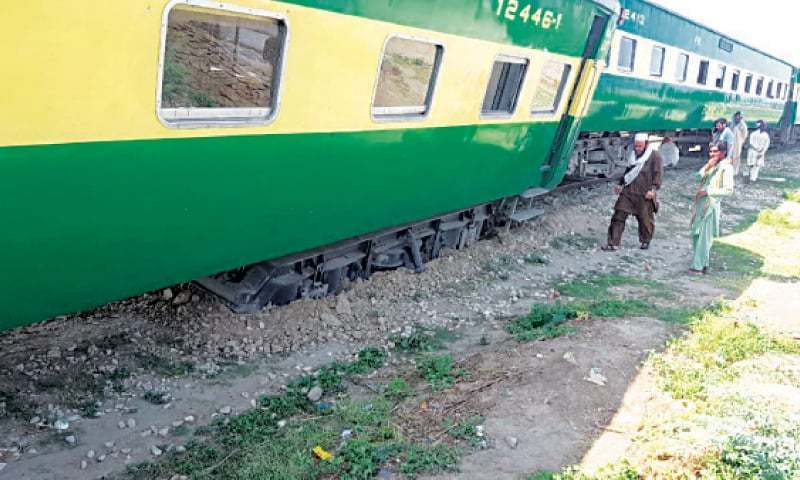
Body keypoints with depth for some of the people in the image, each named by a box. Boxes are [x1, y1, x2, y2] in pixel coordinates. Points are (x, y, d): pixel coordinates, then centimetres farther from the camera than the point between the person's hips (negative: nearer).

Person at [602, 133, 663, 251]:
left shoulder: (654, 156, -4)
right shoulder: (633, 155, 16)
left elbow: (658, 174, -8)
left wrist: (653, 189, -18)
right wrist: (621, 184, 24)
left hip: (644, 195, -5)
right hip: (628, 192, 5)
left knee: (645, 218, 5)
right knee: (619, 216, -3)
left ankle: (646, 241, 30)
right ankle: (613, 243, -1)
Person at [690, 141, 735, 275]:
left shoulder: (726, 167, -11)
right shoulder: (711, 164, 13)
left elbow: (728, 189, -18)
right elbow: (699, 176, 3)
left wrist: (707, 191, -19)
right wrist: (707, 167, -12)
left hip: (711, 206, -8)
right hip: (701, 204, 8)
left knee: (704, 236, -4)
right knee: (696, 235, 14)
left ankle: (699, 266, 2)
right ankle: (703, 264, 25)